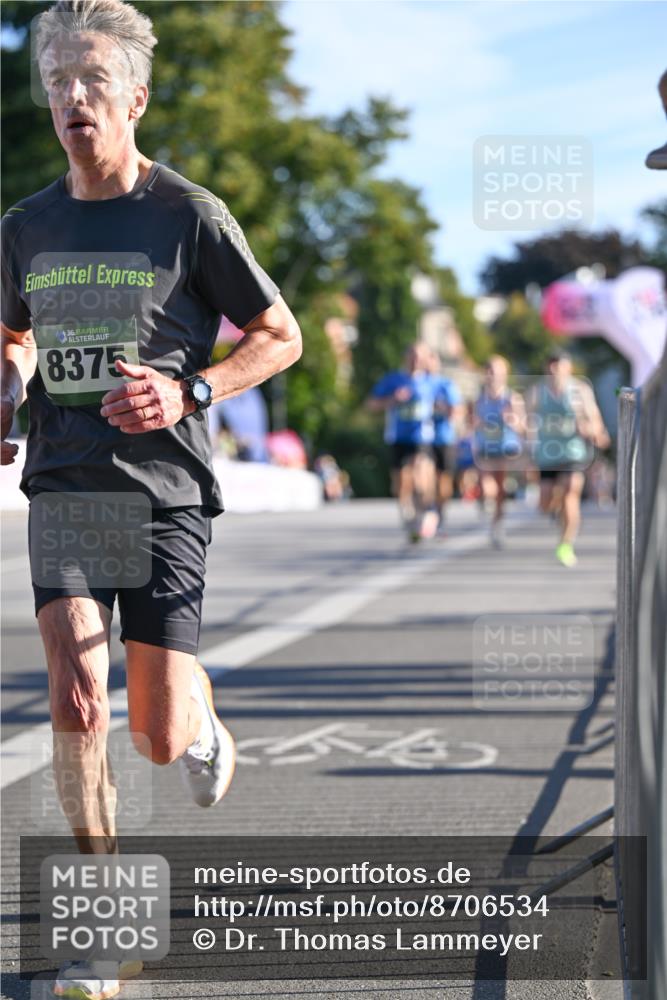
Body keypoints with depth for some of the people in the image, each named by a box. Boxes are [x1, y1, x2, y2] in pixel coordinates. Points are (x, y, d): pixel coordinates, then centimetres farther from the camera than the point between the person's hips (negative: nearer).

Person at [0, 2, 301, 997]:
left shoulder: (191, 216, -5)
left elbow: (282, 337, 3)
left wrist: (189, 393, -13)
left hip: (165, 492, -2)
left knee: (158, 739, -1)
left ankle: (200, 714, 39)